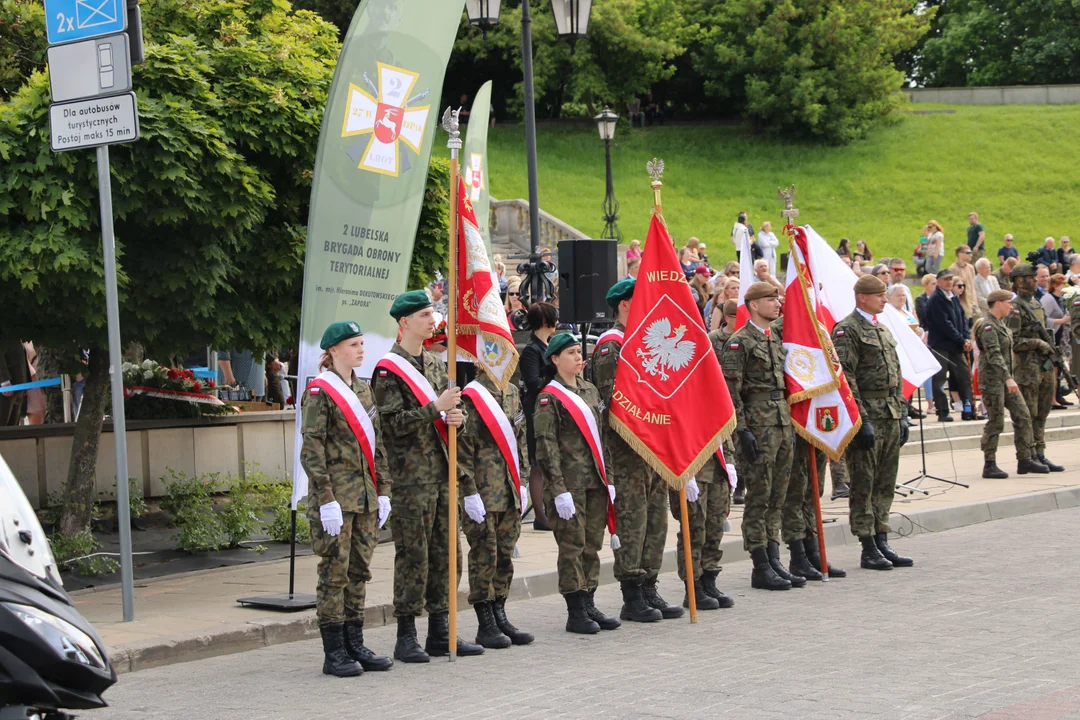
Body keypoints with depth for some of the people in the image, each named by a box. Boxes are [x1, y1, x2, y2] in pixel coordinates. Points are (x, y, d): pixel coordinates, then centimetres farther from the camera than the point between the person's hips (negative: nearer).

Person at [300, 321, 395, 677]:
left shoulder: (363, 390, 15)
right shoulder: (319, 391, -8)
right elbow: (312, 450, -13)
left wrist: (382, 491, 11)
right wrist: (326, 500, -18)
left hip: (365, 497, 7)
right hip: (336, 497, -7)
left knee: (359, 571, 10)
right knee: (335, 571, -3)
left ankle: (355, 647, 17)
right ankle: (334, 653, 1)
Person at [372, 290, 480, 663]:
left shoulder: (434, 364, 16)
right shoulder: (389, 370, -7)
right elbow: (393, 423, -15)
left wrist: (455, 417, -2)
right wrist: (436, 408, -17)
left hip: (441, 474, 7)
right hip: (410, 477, -7)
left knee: (446, 554, 9)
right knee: (413, 557, -4)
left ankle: (440, 632, 17)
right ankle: (406, 638, 3)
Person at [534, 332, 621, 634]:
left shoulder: (590, 390, 15)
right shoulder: (549, 397, -6)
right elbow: (546, 445, -11)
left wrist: (608, 478, 13)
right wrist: (559, 490, -16)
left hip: (595, 483, 7)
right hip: (569, 483, -7)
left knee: (593, 545, 9)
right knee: (573, 546, -3)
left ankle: (589, 606, 17)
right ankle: (576, 613, 2)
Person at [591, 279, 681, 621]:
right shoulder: (611, 346, -10)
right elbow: (612, 397, -18)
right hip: (628, 451, -9)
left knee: (656, 519, 10)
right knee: (631, 521, -5)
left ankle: (648, 590, 16)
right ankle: (632, 598, 0)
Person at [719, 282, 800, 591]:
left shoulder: (777, 340, 17)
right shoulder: (739, 342, -9)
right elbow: (731, 391, -14)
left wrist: (791, 425, 18)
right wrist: (742, 430, -18)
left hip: (782, 425, 8)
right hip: (758, 426, -8)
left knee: (777, 498, 10)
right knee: (759, 499, -3)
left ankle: (774, 562, 16)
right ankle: (761, 568, 2)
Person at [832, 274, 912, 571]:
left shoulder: (882, 330, 18)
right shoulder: (846, 330, -9)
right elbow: (846, 378, -15)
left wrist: (902, 414, 16)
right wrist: (862, 421, -19)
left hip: (891, 418, 8)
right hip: (867, 416, -8)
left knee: (885, 484, 10)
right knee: (863, 485, -2)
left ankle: (882, 543, 16)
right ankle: (869, 549, 1)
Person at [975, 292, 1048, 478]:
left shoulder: (999, 323, 15)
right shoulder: (987, 326, -16)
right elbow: (993, 354, -26)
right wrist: (1008, 378, -33)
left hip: (1005, 379, 10)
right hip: (992, 379, -10)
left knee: (1023, 416, 6)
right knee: (996, 423, -5)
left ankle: (1025, 460, 10)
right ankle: (989, 466, 2)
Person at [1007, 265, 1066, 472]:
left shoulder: (1036, 304, 16)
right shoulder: (1015, 308, -12)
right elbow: (1012, 342, -17)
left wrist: (1052, 351, 13)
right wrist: (1038, 343, -15)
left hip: (1044, 366, 9)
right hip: (1027, 367, -9)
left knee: (1042, 413, 11)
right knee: (1028, 414, -5)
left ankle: (1040, 455, 16)